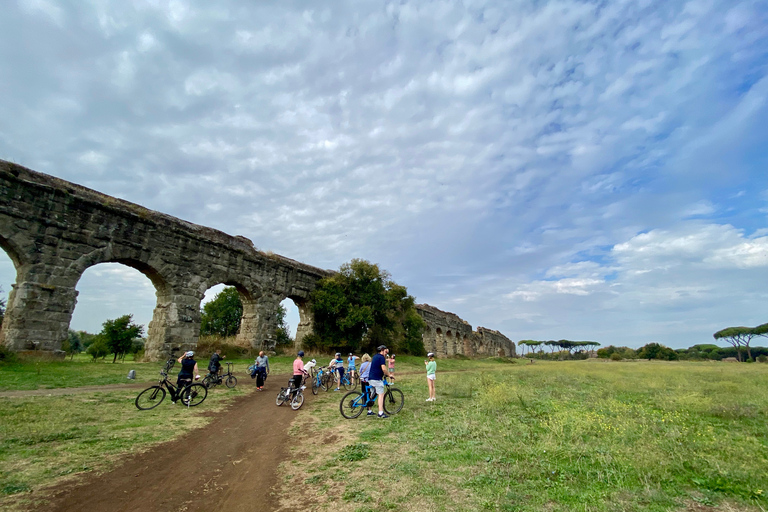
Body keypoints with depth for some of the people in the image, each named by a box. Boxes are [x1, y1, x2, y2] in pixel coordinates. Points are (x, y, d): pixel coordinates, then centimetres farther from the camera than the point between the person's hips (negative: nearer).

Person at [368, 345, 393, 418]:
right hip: (377, 379, -9)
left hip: (370, 378, 9)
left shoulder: (375, 356, 18)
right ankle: (381, 413, -11)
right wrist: (389, 375, -9)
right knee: (381, 394, -7)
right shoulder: (381, 357, -10)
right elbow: (383, 368, -19)